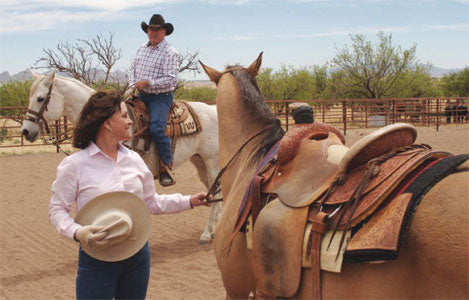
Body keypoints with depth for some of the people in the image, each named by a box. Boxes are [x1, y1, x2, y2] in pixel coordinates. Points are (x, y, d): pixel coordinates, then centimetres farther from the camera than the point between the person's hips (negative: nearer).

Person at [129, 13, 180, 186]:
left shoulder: (170, 53, -10)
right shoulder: (142, 49, 13)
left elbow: (171, 80, -18)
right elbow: (133, 69, 23)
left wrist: (148, 83, -23)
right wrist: (133, 84, 4)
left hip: (160, 96, -8)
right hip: (141, 95, 8)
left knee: (156, 129, -25)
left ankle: (166, 167, -11)